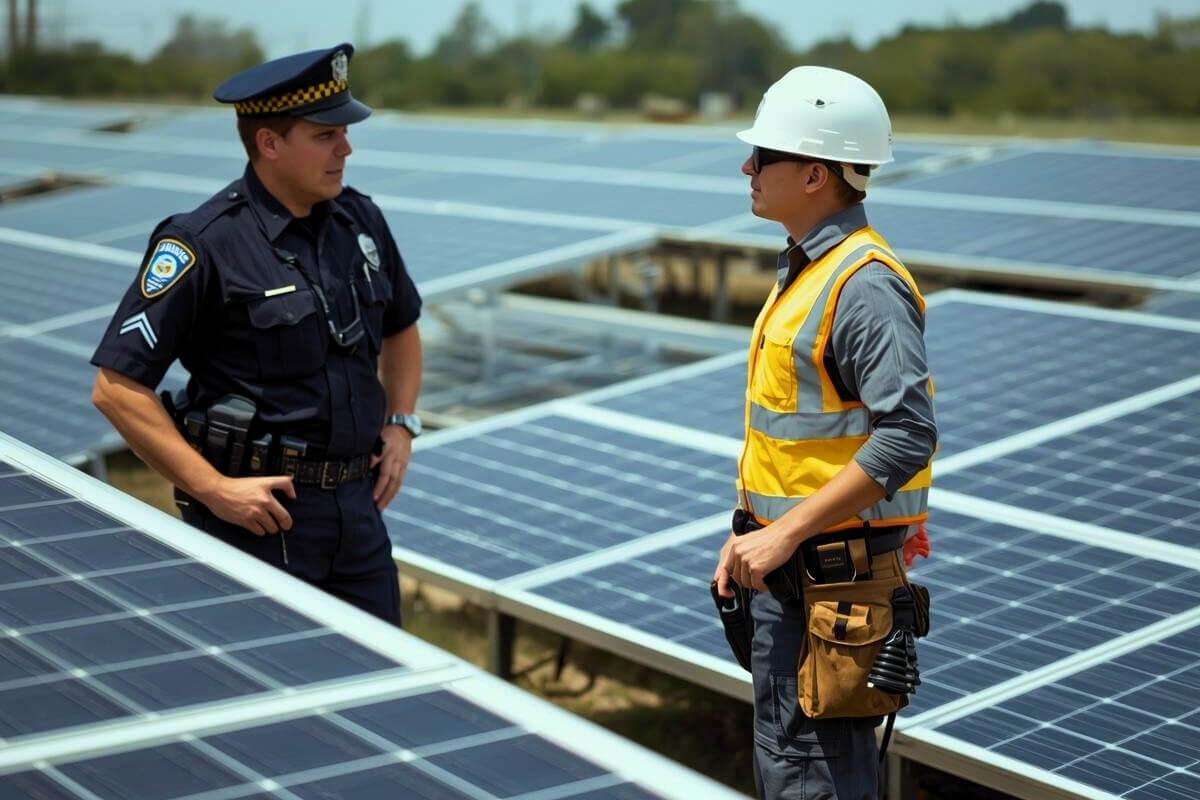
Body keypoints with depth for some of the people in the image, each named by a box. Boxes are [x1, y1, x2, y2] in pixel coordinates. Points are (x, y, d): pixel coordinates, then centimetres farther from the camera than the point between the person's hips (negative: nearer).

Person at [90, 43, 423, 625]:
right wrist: (213, 488, -17)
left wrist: (401, 424, 9)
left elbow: (402, 327, 24)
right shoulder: (204, 245, -14)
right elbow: (116, 387, -15)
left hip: (358, 505, 6)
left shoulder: (361, 221, 6)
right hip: (260, 510, -6)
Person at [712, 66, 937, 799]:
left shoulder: (865, 284, -19)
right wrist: (751, 534, 14)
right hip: (788, 569, 10)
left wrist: (785, 534, -23)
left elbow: (907, 437, -27)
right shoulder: (802, 270, 12)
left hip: (836, 581, -10)